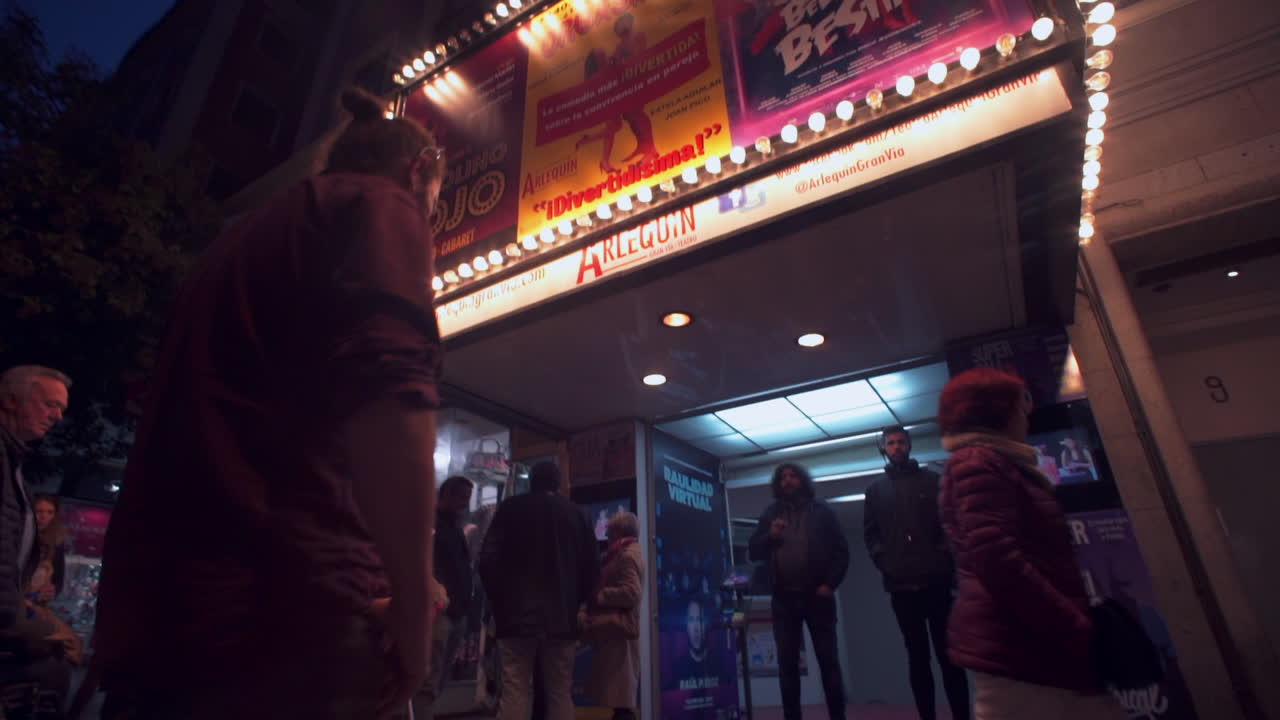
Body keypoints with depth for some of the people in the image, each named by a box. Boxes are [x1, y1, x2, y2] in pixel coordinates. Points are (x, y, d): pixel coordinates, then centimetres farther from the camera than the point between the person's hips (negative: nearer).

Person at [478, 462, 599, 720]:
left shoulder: (510, 508, 3)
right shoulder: (575, 513, 8)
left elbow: (488, 559, -4)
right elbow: (591, 566, 6)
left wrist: (499, 599, 9)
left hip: (517, 614, -1)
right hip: (561, 617, 2)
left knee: (515, 692, -1)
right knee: (560, 694, 8)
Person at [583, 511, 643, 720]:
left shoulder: (627, 555, -13)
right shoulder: (624, 553, 19)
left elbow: (631, 592, -24)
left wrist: (597, 596, -18)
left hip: (618, 630, -11)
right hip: (615, 629, 11)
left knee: (621, 698, -6)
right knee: (621, 694, 15)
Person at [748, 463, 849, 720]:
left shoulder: (821, 510, 4)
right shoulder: (771, 514, 9)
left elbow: (841, 550, 1)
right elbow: (753, 553, 6)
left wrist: (830, 584, -8)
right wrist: (770, 536, -12)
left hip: (817, 596, -1)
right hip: (784, 599, 2)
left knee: (828, 660, 4)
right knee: (787, 663, 5)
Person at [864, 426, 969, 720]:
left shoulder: (932, 480, 10)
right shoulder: (875, 489, 12)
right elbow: (869, 532, 10)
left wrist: (944, 556, -9)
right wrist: (882, 560, -5)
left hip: (935, 579, -1)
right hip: (900, 584, 1)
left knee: (947, 652, 2)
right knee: (917, 655, 8)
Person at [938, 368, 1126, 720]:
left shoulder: (1000, 465, 18)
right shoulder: (977, 464, -14)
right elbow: (998, 562, -23)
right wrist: (1080, 633, -16)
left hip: (1027, 645, 10)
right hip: (1015, 648, -10)